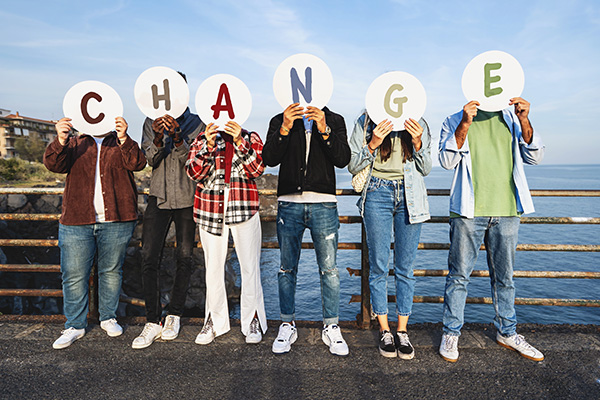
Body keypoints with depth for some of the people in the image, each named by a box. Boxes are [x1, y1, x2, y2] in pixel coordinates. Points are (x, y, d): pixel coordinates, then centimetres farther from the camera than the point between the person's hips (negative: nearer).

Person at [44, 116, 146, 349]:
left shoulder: (121, 144, 10)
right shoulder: (74, 144, 13)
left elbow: (137, 164, -9)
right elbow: (53, 164, -4)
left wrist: (123, 138, -24)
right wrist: (60, 140, -21)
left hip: (116, 221, -1)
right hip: (76, 221, 1)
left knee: (112, 271, 10)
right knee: (74, 275, 3)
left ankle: (108, 317, 28)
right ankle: (75, 325, 18)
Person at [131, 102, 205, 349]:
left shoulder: (195, 123, 4)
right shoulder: (151, 123, 10)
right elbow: (150, 160, -2)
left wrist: (178, 138, -25)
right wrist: (158, 138, -21)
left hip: (187, 199, -1)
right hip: (159, 197, 1)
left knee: (185, 257, 0)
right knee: (149, 258, -6)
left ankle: (174, 315, 17)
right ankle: (153, 322, 3)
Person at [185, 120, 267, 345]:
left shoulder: (251, 138, 9)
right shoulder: (202, 139, 13)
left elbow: (257, 170, -6)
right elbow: (194, 173, -1)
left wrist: (240, 141, -15)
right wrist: (208, 145, -14)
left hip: (243, 208, -1)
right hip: (210, 210, 2)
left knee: (250, 266, -1)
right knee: (213, 267, 6)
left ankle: (252, 321, 13)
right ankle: (215, 321, 20)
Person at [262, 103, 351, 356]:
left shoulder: (334, 121, 9)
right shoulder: (279, 121, 10)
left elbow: (343, 159, -6)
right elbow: (269, 159, -5)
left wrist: (323, 129, -17)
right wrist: (285, 128, -17)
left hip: (324, 204, 0)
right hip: (289, 204, 1)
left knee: (329, 268, 1)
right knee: (287, 267, 7)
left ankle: (331, 327, 17)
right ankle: (287, 325, 23)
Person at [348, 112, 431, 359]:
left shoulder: (419, 125, 8)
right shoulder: (366, 122, 4)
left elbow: (425, 169, 8)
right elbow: (352, 165, 1)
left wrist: (417, 143, -9)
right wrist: (373, 144, -14)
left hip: (409, 195, 1)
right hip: (377, 194, -1)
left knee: (405, 267, 3)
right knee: (378, 266, 2)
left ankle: (402, 331, 17)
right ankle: (384, 331, 17)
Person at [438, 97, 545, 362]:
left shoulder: (511, 119, 14)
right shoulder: (455, 122, 6)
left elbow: (534, 157, 6)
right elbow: (447, 161, -8)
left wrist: (524, 121, -7)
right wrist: (464, 125, -18)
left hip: (506, 211, 3)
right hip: (469, 211, -3)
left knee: (504, 277, 14)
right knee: (458, 275, 1)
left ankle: (507, 333, 29)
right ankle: (451, 333, 16)